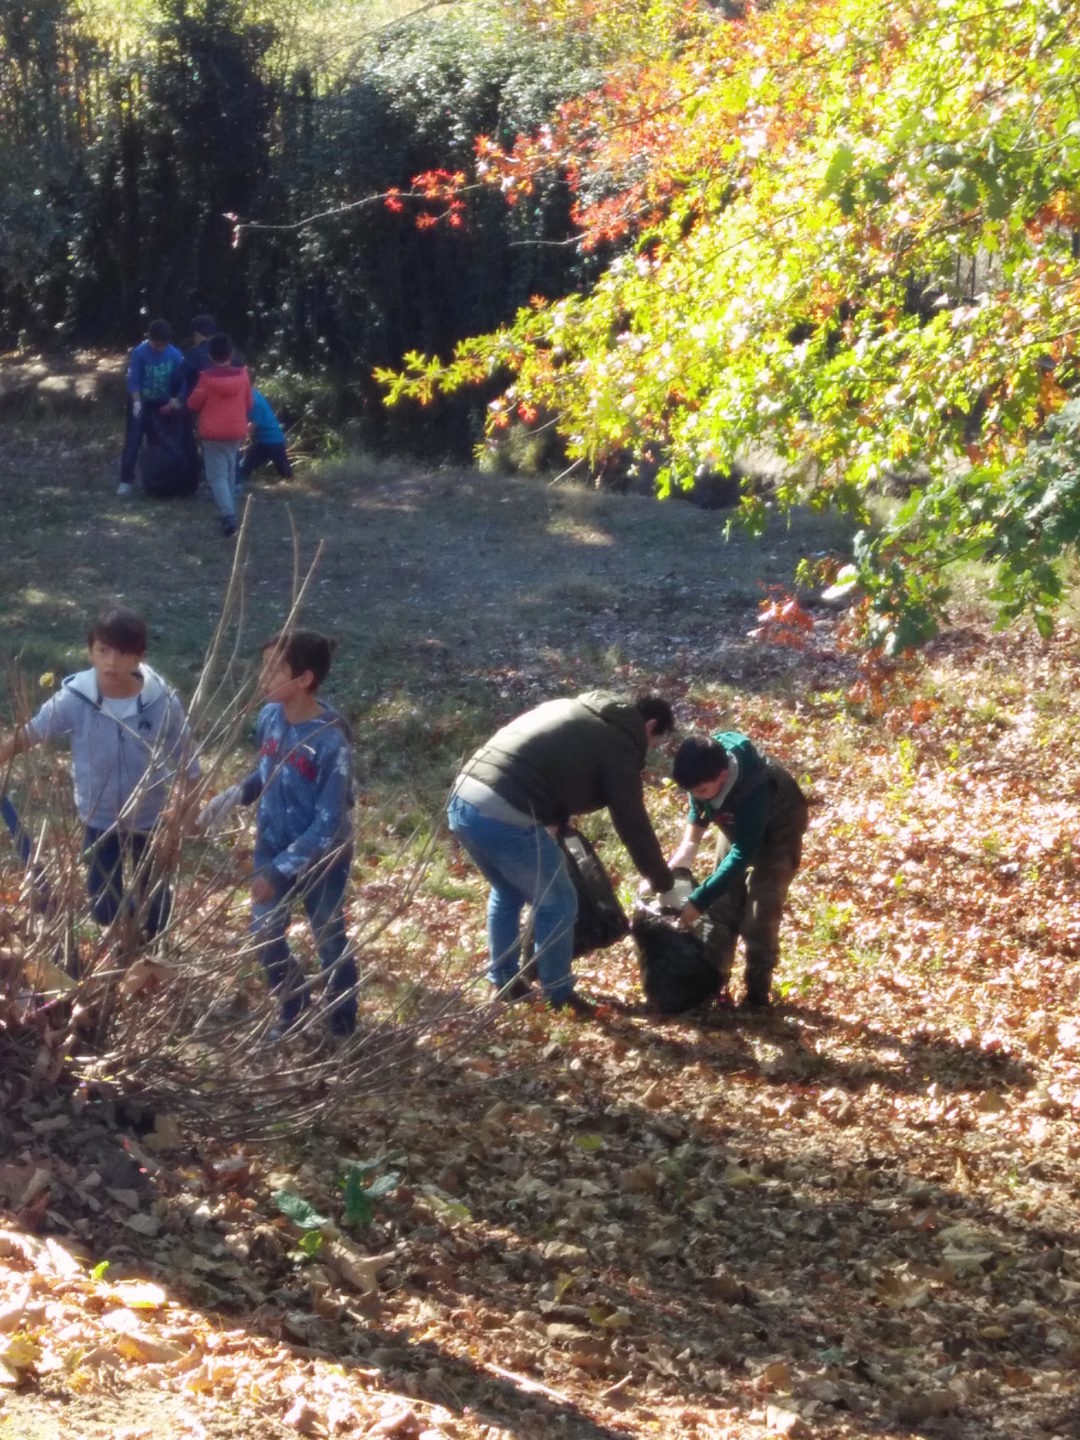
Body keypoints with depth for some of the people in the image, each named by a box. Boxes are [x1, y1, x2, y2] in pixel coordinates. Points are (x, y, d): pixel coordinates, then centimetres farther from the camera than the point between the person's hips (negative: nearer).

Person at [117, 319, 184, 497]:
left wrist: (176, 400, -20)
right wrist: (137, 402, -30)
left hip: (164, 404, 3)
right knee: (133, 441, -7)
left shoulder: (175, 355, -13)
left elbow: (181, 381, -6)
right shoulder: (139, 353, -19)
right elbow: (133, 381, -18)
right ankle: (126, 480, -4)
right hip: (142, 403, -3)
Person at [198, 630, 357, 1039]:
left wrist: (281, 870, -25)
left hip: (320, 859, -6)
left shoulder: (330, 741, -30)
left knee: (329, 943, 14)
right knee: (264, 937, 17)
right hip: (273, 848, 6)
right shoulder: (271, 716, -11)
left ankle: (342, 1026, 37)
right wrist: (232, 796, -9)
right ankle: (293, 1009, 42)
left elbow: (328, 824, -26)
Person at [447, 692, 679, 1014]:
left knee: (508, 892, 31)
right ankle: (559, 997, 23)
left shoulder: (572, 710, 26)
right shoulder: (619, 744, 3)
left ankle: (503, 981, 40)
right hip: (505, 817, -8)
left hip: (462, 799, 8)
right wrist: (663, 881, 17)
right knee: (557, 904, 12)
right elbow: (632, 821, 5)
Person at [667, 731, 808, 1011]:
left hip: (776, 829, -6)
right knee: (720, 904, 4)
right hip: (737, 824, 6)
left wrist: (698, 900, -40)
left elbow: (743, 854, -40)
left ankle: (757, 993, -4)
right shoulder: (703, 773, -26)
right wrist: (687, 847, -16)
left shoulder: (754, 789, -44)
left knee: (760, 912, -13)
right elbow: (698, 808, -2)